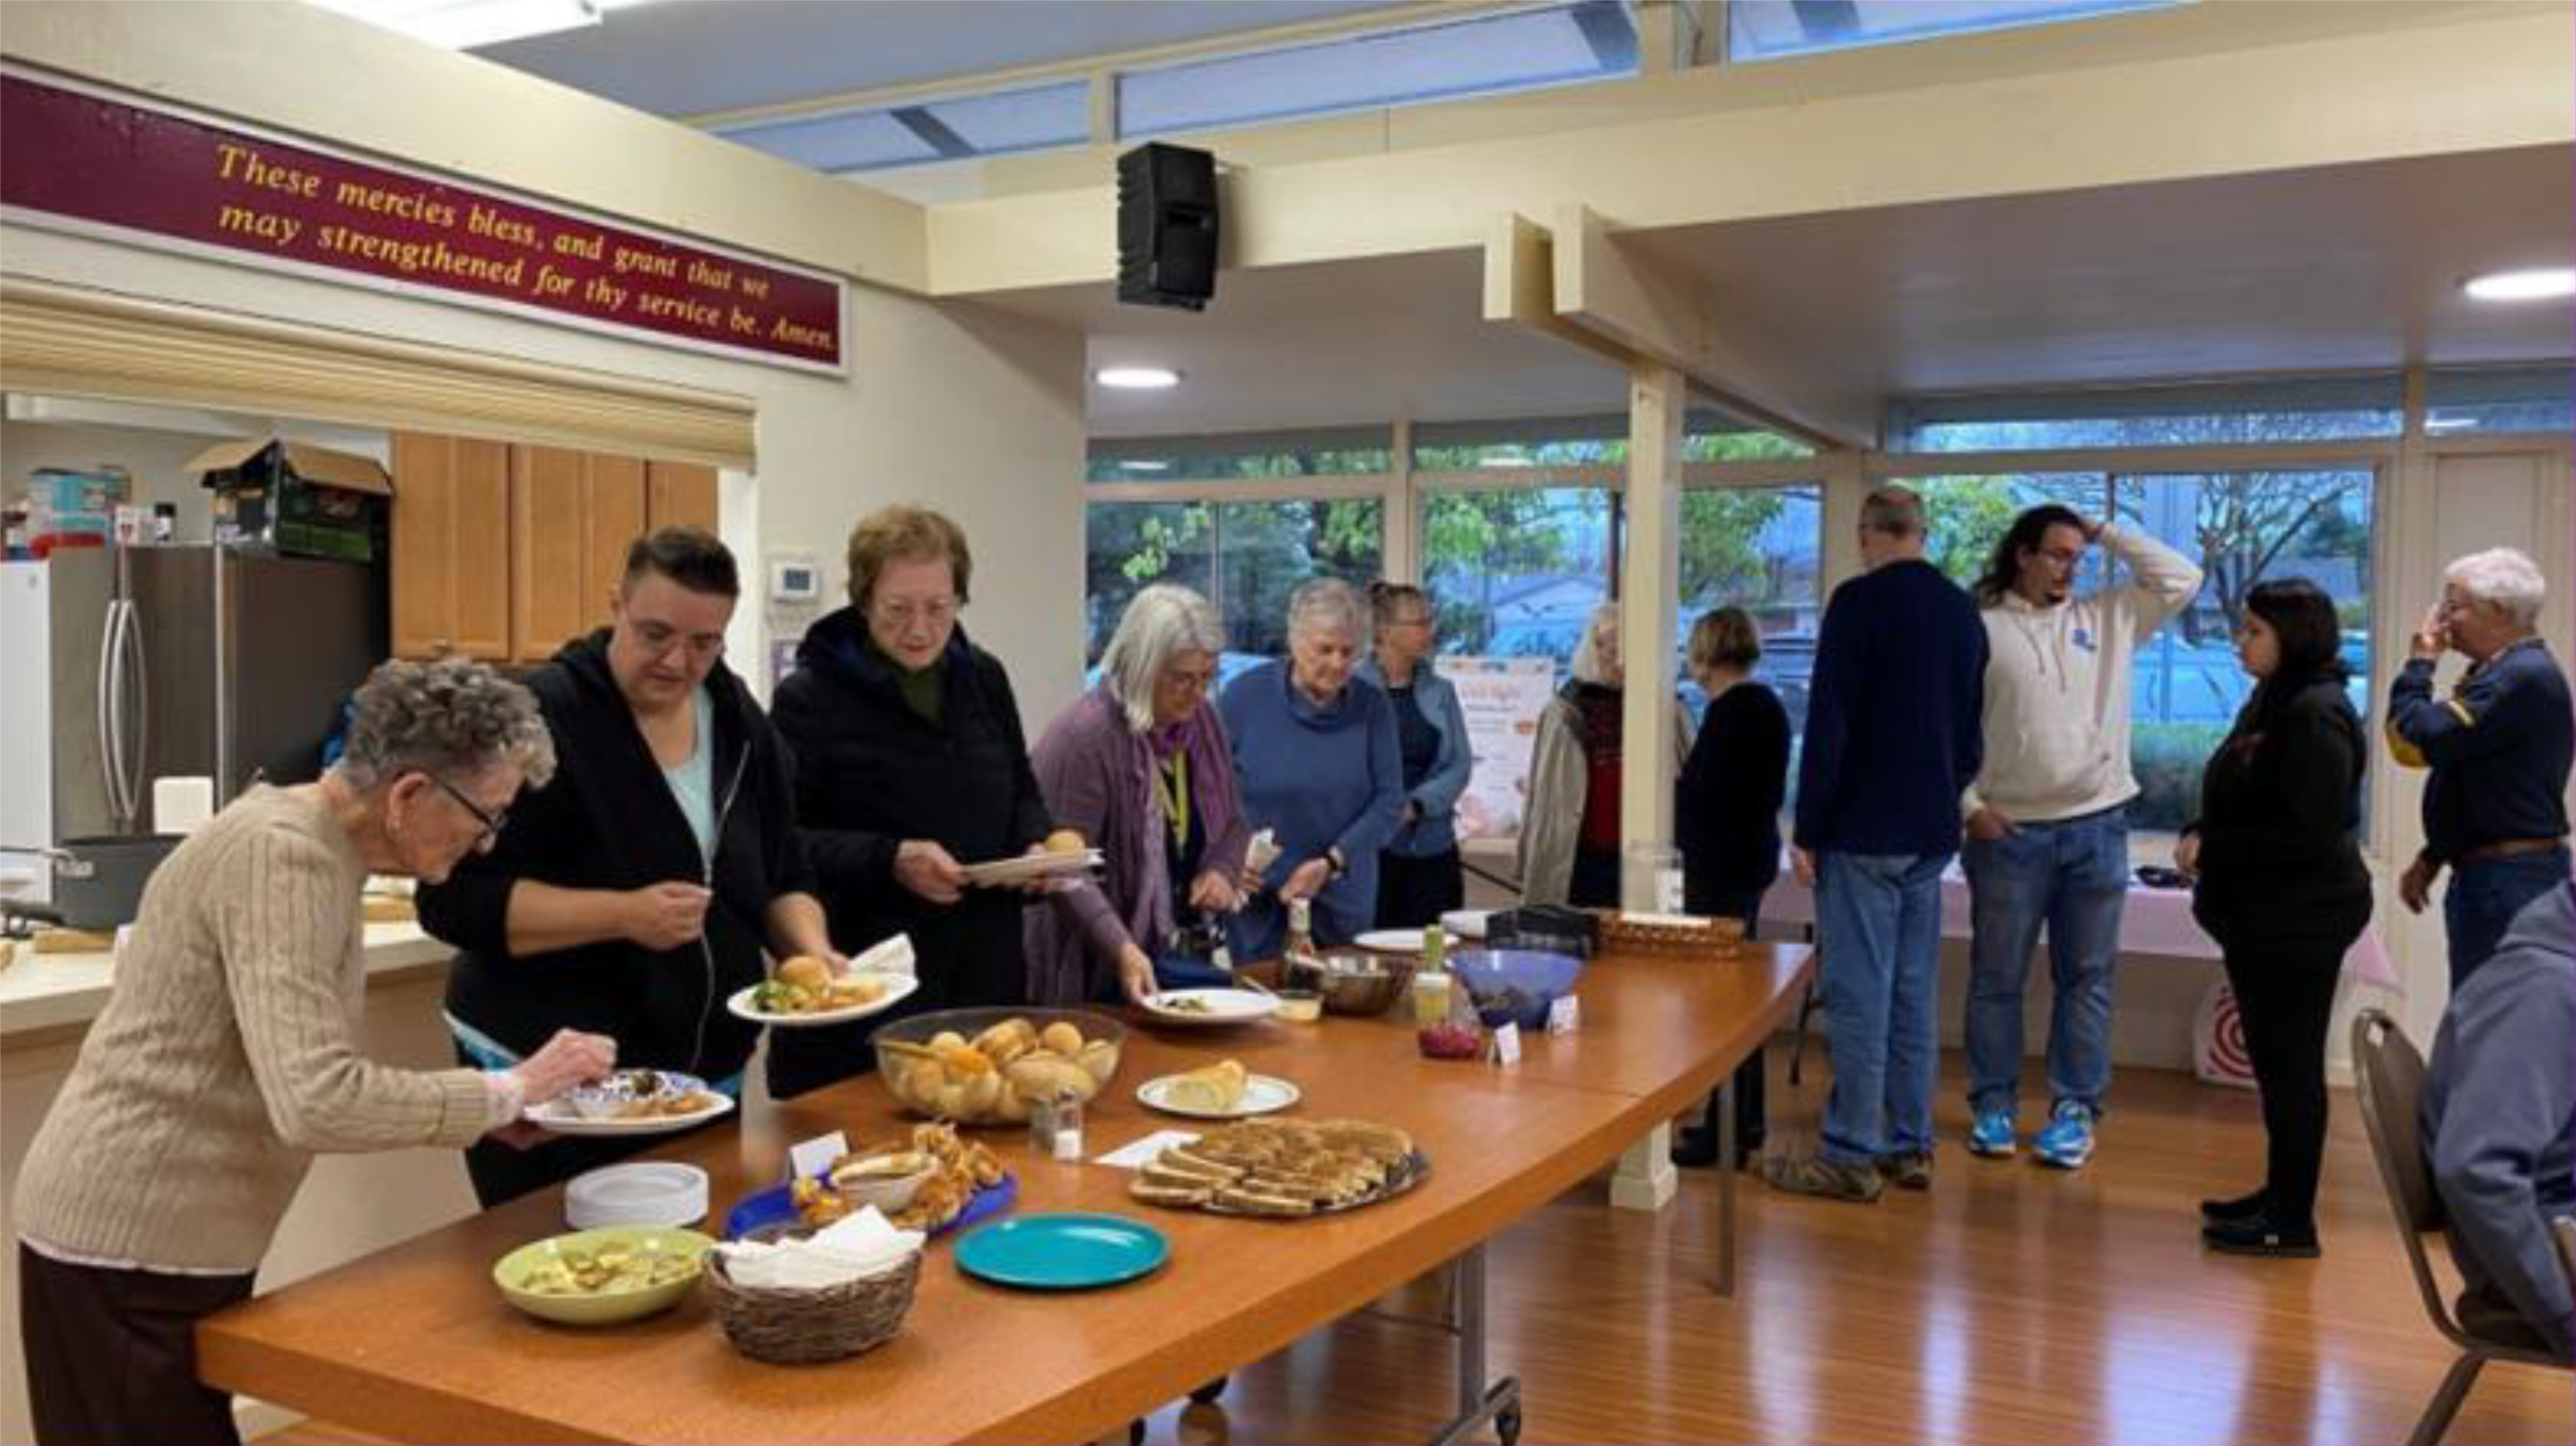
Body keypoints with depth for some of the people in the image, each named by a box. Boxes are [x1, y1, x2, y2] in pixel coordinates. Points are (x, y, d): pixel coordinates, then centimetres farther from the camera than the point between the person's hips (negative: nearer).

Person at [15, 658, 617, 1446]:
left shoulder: (306, 838, 6)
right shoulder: (283, 855, -23)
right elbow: (316, 1102, -32)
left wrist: (486, 1106, 2)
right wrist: (508, 1091, -22)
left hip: (163, 1225, 9)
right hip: (132, 1239, -9)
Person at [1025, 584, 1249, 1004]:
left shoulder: (1204, 722, 4)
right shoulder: (1082, 736, -19)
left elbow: (1232, 823, 17)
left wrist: (1222, 870, -4)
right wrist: (1122, 949, -30)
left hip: (1192, 954, 7)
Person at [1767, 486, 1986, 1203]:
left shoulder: (1860, 601, -11)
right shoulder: (1963, 611, 12)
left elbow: (1828, 723, -15)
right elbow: (1970, 731, 18)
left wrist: (1807, 831, -10)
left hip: (1864, 830, -7)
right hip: (1932, 831, 7)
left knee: (1858, 992, -3)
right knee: (1913, 990, 12)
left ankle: (1851, 1156, 1)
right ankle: (1910, 1146, 18)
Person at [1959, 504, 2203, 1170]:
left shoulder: (2107, 619, 10)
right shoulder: (1979, 628, -2)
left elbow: (2181, 579, 7)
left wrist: (2109, 534, 4)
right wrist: (1969, 805, -9)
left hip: (2097, 827, 3)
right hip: (2009, 832, -3)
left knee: (2085, 977, 8)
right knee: (1997, 976, 6)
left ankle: (2076, 1109, 16)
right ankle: (1993, 1105, 17)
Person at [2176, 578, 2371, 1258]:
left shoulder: (2317, 715, -18)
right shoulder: (2270, 702, 13)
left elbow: (2309, 830, -23)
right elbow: (2240, 801, 20)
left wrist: (2213, 848, -17)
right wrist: (2199, 833, 1)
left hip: (2301, 920, -10)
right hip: (2261, 915, 10)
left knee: (2291, 1065, -2)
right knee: (2273, 1060, 18)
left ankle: (2291, 1222, 7)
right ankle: (2280, 1194, 31)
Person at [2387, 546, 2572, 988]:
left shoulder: (2524, 677, -17)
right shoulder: (2507, 671, 18)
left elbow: (2416, 742, -24)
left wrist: (2418, 665, -8)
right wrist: (2432, 859, 20)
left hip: (2507, 881, -11)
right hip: (2491, 875, 11)